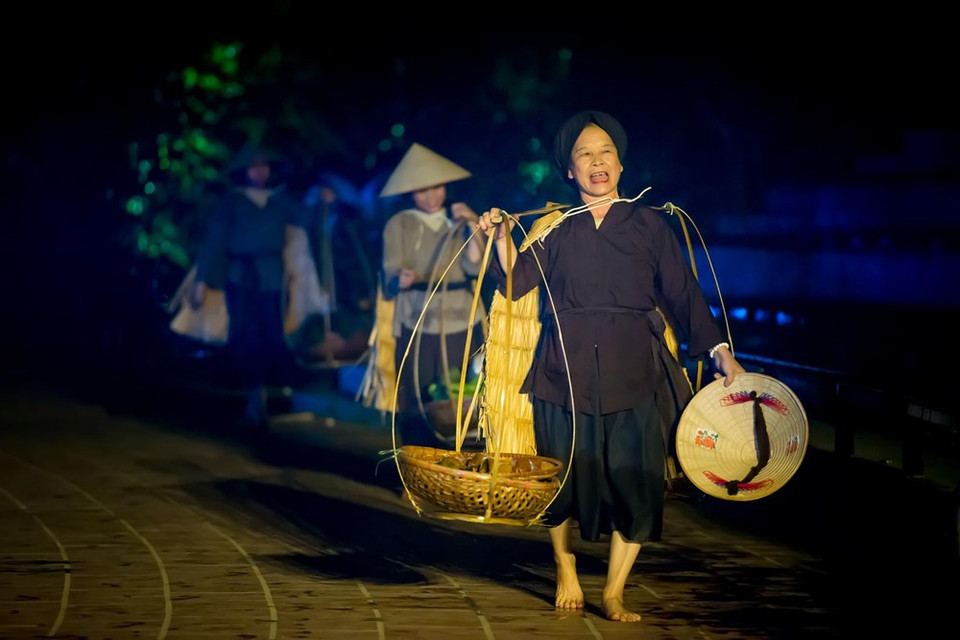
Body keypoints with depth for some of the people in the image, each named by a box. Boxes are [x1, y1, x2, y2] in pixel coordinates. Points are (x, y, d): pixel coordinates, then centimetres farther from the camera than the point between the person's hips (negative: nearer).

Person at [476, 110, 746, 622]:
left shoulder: (649, 225, 8)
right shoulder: (556, 230, 11)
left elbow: (682, 294, 2)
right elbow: (516, 282, 0)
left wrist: (718, 350, -8)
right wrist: (501, 239, -16)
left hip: (633, 372, -1)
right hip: (565, 370, 1)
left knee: (635, 483, -7)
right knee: (563, 480, 4)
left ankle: (614, 595, 4)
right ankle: (566, 574, 27)